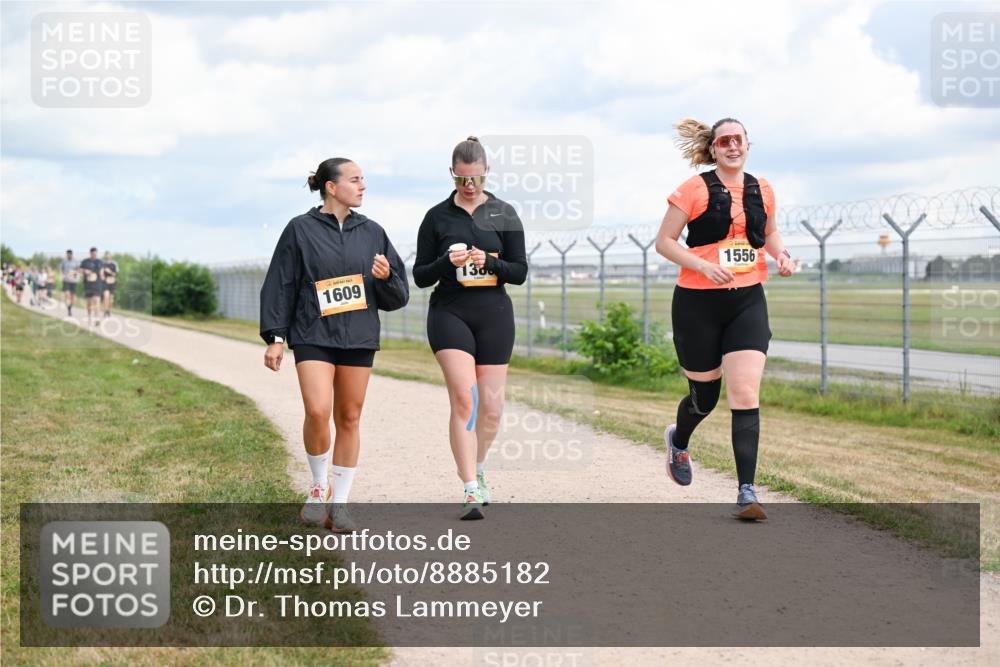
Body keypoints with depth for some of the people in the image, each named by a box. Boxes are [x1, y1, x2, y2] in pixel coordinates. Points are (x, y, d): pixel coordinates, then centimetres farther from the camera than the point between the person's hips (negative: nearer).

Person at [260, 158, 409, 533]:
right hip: (313, 336, -3)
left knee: (349, 418, 5)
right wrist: (276, 337, -4)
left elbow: (397, 296, 12)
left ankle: (339, 504, 13)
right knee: (317, 412, -18)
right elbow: (280, 286, 2)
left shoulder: (371, 232, 10)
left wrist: (385, 277, -9)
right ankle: (319, 487, 6)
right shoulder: (300, 230, 1)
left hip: (358, 337, 3)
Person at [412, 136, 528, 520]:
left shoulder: (504, 215, 6)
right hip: (449, 312, -2)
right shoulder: (437, 217, 4)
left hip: (494, 315, 2)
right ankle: (471, 490, -18)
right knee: (464, 398, -17)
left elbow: (520, 272, 4)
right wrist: (447, 262, -15)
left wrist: (489, 262, -15)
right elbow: (420, 276, 5)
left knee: (491, 405, 5)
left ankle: (477, 470, 32)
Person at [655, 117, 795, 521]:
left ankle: (746, 493, -11)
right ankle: (678, 441, 46)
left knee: (745, 394, -12)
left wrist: (781, 254, 5)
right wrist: (702, 264, -19)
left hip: (747, 302, 3)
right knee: (705, 396, 10)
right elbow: (664, 241, -5)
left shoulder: (761, 191, 8)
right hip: (698, 302, -2)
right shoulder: (695, 189, -6)